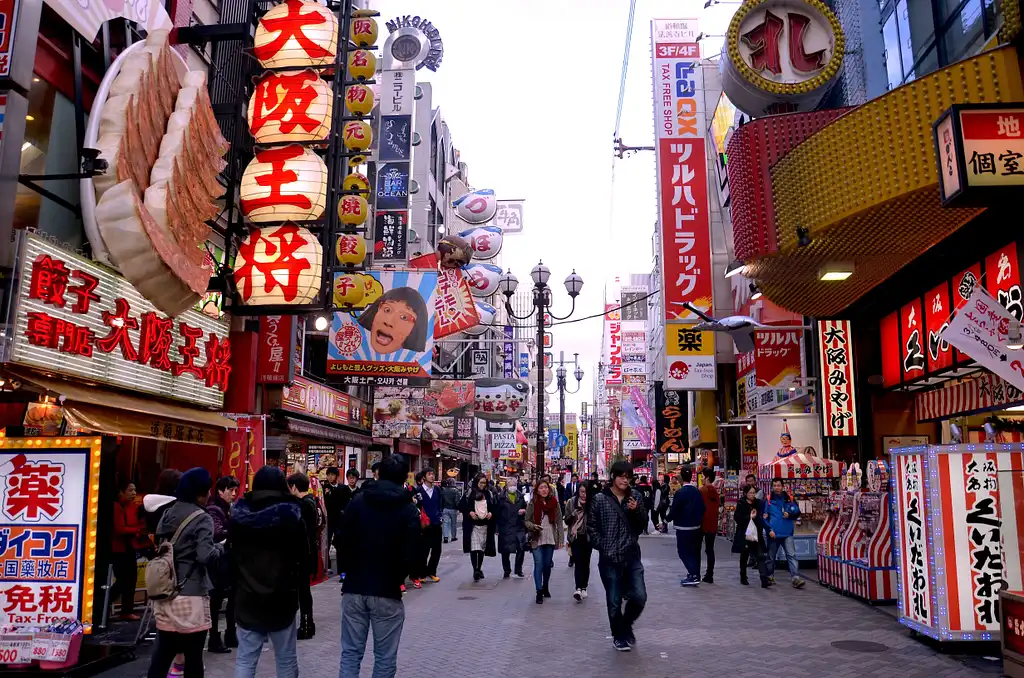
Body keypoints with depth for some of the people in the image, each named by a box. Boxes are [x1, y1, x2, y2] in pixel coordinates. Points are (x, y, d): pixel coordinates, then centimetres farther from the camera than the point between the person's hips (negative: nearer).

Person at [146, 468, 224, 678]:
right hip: (191, 595, -7)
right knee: (193, 655, 4)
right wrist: (220, 547, -3)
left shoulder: (167, 514, 10)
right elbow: (205, 556, -21)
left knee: (163, 650, 12)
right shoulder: (202, 519, -12)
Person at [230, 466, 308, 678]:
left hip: (247, 599, 2)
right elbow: (304, 558, -2)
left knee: (245, 659, 9)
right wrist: (299, 589, 8)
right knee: (286, 660, 10)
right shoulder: (291, 517, -7)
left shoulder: (239, 517, 0)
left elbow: (230, 556, 8)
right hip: (281, 600, -2)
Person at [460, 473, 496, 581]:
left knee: (482, 549, 11)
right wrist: (470, 512, -14)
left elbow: (493, 507, 18)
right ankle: (475, 570, -13)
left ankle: (479, 569, 25)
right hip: (473, 525, -4)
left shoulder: (487, 494, 10)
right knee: (474, 549, -14)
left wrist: (491, 513, -1)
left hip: (485, 525, 4)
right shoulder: (469, 494, -3)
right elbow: (461, 506, -1)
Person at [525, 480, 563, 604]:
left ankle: (545, 587, 32)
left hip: (550, 539, 2)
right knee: (538, 564, -7)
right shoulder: (532, 504, -5)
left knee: (547, 564, 13)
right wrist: (533, 526, -21)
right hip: (537, 539, -2)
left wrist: (561, 538, -2)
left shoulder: (554, 503, 0)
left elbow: (559, 522, 3)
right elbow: (527, 521, 0)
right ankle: (539, 592, -3)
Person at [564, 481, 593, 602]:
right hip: (575, 537, -1)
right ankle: (578, 588, -16)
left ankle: (583, 588, 21)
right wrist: (574, 513, -15)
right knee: (578, 562, -10)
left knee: (585, 563, 8)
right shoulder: (571, 502, -2)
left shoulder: (592, 503, -5)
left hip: (588, 537, 1)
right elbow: (567, 521, 0)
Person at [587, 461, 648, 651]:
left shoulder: (635, 497, 3)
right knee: (614, 601, 6)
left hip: (632, 556, 2)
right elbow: (591, 526, 1)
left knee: (639, 597, -2)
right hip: (609, 559, -2)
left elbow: (643, 524, 6)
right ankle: (619, 635, 28)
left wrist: (636, 511, -12)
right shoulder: (600, 499, -4)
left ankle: (626, 624, 28)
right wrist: (602, 546, -6)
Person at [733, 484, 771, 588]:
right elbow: (738, 519, -12)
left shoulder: (758, 503, 7)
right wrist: (750, 517, -19)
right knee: (744, 557, 12)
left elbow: (761, 518, 16)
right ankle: (743, 577, 27)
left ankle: (764, 580, -15)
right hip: (744, 535, -2)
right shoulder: (741, 504, -4)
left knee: (760, 557, -9)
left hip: (756, 536, 2)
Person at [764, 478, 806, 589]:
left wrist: (789, 514, -12)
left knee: (791, 555, -9)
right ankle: (770, 576, 29)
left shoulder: (789, 499, 1)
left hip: (787, 533, 0)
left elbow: (797, 512, 8)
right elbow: (764, 516, -1)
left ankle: (795, 578, -12)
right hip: (773, 534, 0)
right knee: (771, 556, 12)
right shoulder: (768, 500, -3)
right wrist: (769, 529, -9)